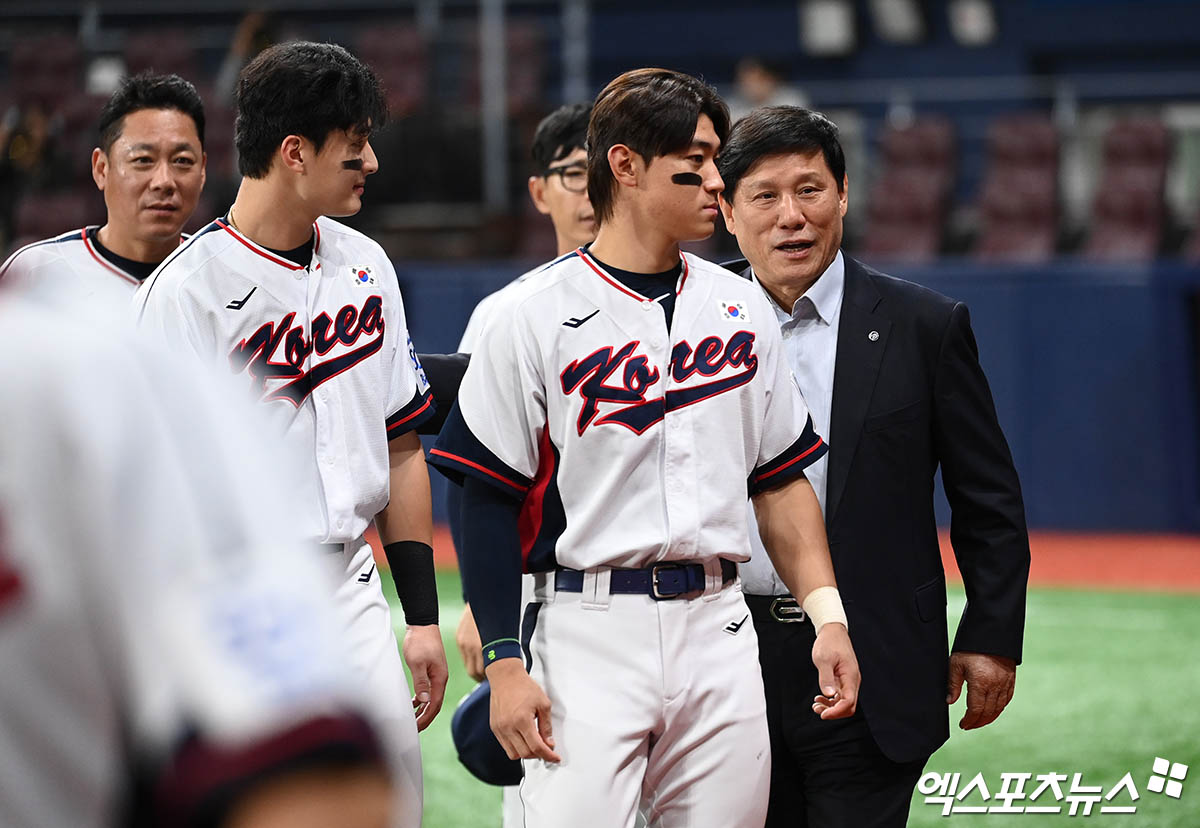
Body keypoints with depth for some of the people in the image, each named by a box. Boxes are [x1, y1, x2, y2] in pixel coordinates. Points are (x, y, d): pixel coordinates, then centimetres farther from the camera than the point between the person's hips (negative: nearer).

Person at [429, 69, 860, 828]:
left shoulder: (742, 308, 12)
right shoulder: (535, 316, -4)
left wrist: (829, 617, 5)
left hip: (719, 628, 5)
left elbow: (782, 478, 16)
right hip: (588, 628, -5)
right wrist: (504, 664, -12)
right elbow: (489, 501, -5)